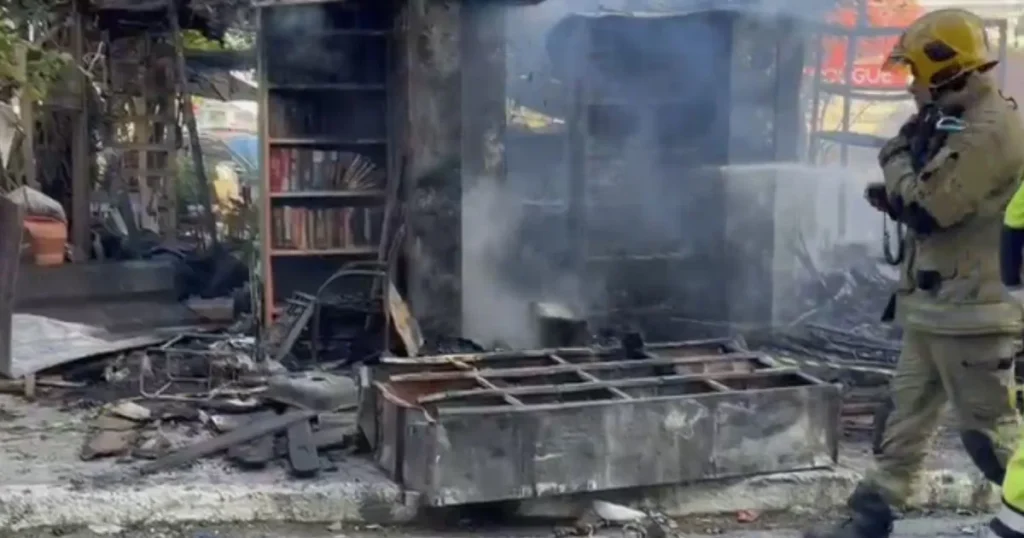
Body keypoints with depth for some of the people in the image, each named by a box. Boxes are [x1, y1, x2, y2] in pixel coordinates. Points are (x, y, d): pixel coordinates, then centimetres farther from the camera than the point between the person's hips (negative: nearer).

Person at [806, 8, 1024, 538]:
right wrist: (896, 194, 5)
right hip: (937, 305, 11)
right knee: (908, 411, 14)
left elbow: (927, 210, -22)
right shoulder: (965, 122, 13)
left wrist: (897, 160, -5)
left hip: (971, 309, -11)